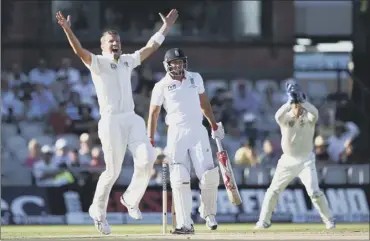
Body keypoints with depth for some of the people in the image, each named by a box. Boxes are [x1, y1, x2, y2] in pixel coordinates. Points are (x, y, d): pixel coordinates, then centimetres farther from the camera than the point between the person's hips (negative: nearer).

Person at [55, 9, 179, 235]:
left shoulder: (128, 61, 18)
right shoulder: (97, 62, 0)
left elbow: (150, 47, 25)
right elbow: (80, 51, -17)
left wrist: (166, 28, 26)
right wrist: (67, 30, -33)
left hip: (132, 119, 5)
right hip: (111, 121, -5)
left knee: (147, 159, -14)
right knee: (113, 171, -4)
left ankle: (131, 199, 7)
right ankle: (98, 210, 16)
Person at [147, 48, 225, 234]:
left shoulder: (195, 78, 8)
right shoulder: (161, 86, 0)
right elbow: (153, 114, 0)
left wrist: (214, 125, 17)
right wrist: (150, 141, -6)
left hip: (198, 132, 2)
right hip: (176, 134, -2)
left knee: (209, 176, -8)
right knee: (180, 180, -8)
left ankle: (208, 212, 18)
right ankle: (185, 224, -9)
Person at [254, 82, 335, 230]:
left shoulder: (308, 118, -6)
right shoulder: (285, 118, -4)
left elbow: (315, 113, -30)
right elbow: (278, 115, -28)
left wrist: (301, 100, -35)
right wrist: (291, 101, -37)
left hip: (306, 161, -2)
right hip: (287, 161, 2)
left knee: (314, 191, -15)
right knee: (273, 190, 5)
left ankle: (329, 220, -1)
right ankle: (264, 221, 18)